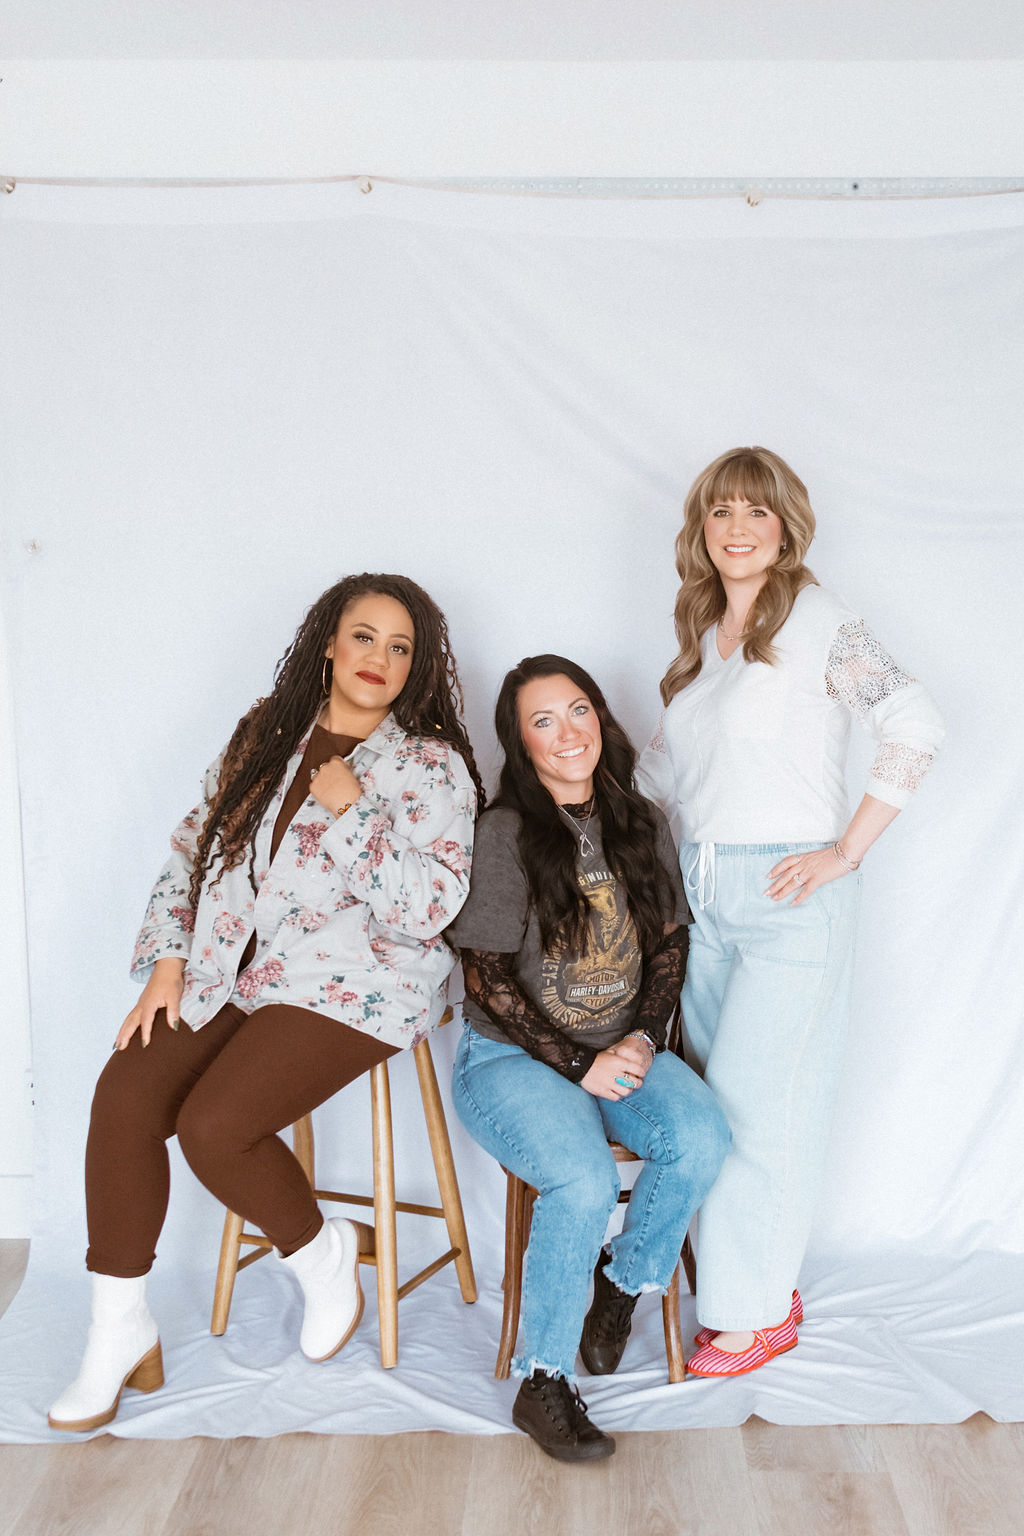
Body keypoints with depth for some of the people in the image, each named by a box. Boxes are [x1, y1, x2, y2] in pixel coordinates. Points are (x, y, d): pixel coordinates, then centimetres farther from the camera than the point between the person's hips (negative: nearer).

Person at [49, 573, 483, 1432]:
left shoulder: (431, 766, -3)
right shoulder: (267, 736, 11)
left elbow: (427, 911, -12)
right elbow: (196, 847, 12)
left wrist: (348, 812, -17)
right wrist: (168, 960, 2)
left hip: (351, 982, -5)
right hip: (233, 970, 5)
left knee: (212, 1125, -23)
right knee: (125, 1093, -17)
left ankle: (319, 1253, 9)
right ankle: (119, 1335, 0)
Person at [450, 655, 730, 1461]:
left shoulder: (643, 824, 6)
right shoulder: (504, 834, -10)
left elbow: (669, 943, 11)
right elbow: (488, 978, -10)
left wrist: (642, 1040, -5)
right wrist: (578, 1065, -14)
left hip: (623, 1050, 5)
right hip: (513, 1056, -4)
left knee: (701, 1138, -24)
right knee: (586, 1180, -30)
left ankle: (622, 1282, 4)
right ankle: (543, 1383, -8)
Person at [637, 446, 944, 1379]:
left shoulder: (819, 623, -7)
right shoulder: (702, 636, 14)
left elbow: (916, 726, -16)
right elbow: (666, 760, 24)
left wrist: (847, 850, -16)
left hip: (788, 895, -7)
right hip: (699, 889, 7)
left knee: (756, 1102, -3)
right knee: (719, 1097, 10)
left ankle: (757, 1310, 13)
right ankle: (762, 1278, 26)